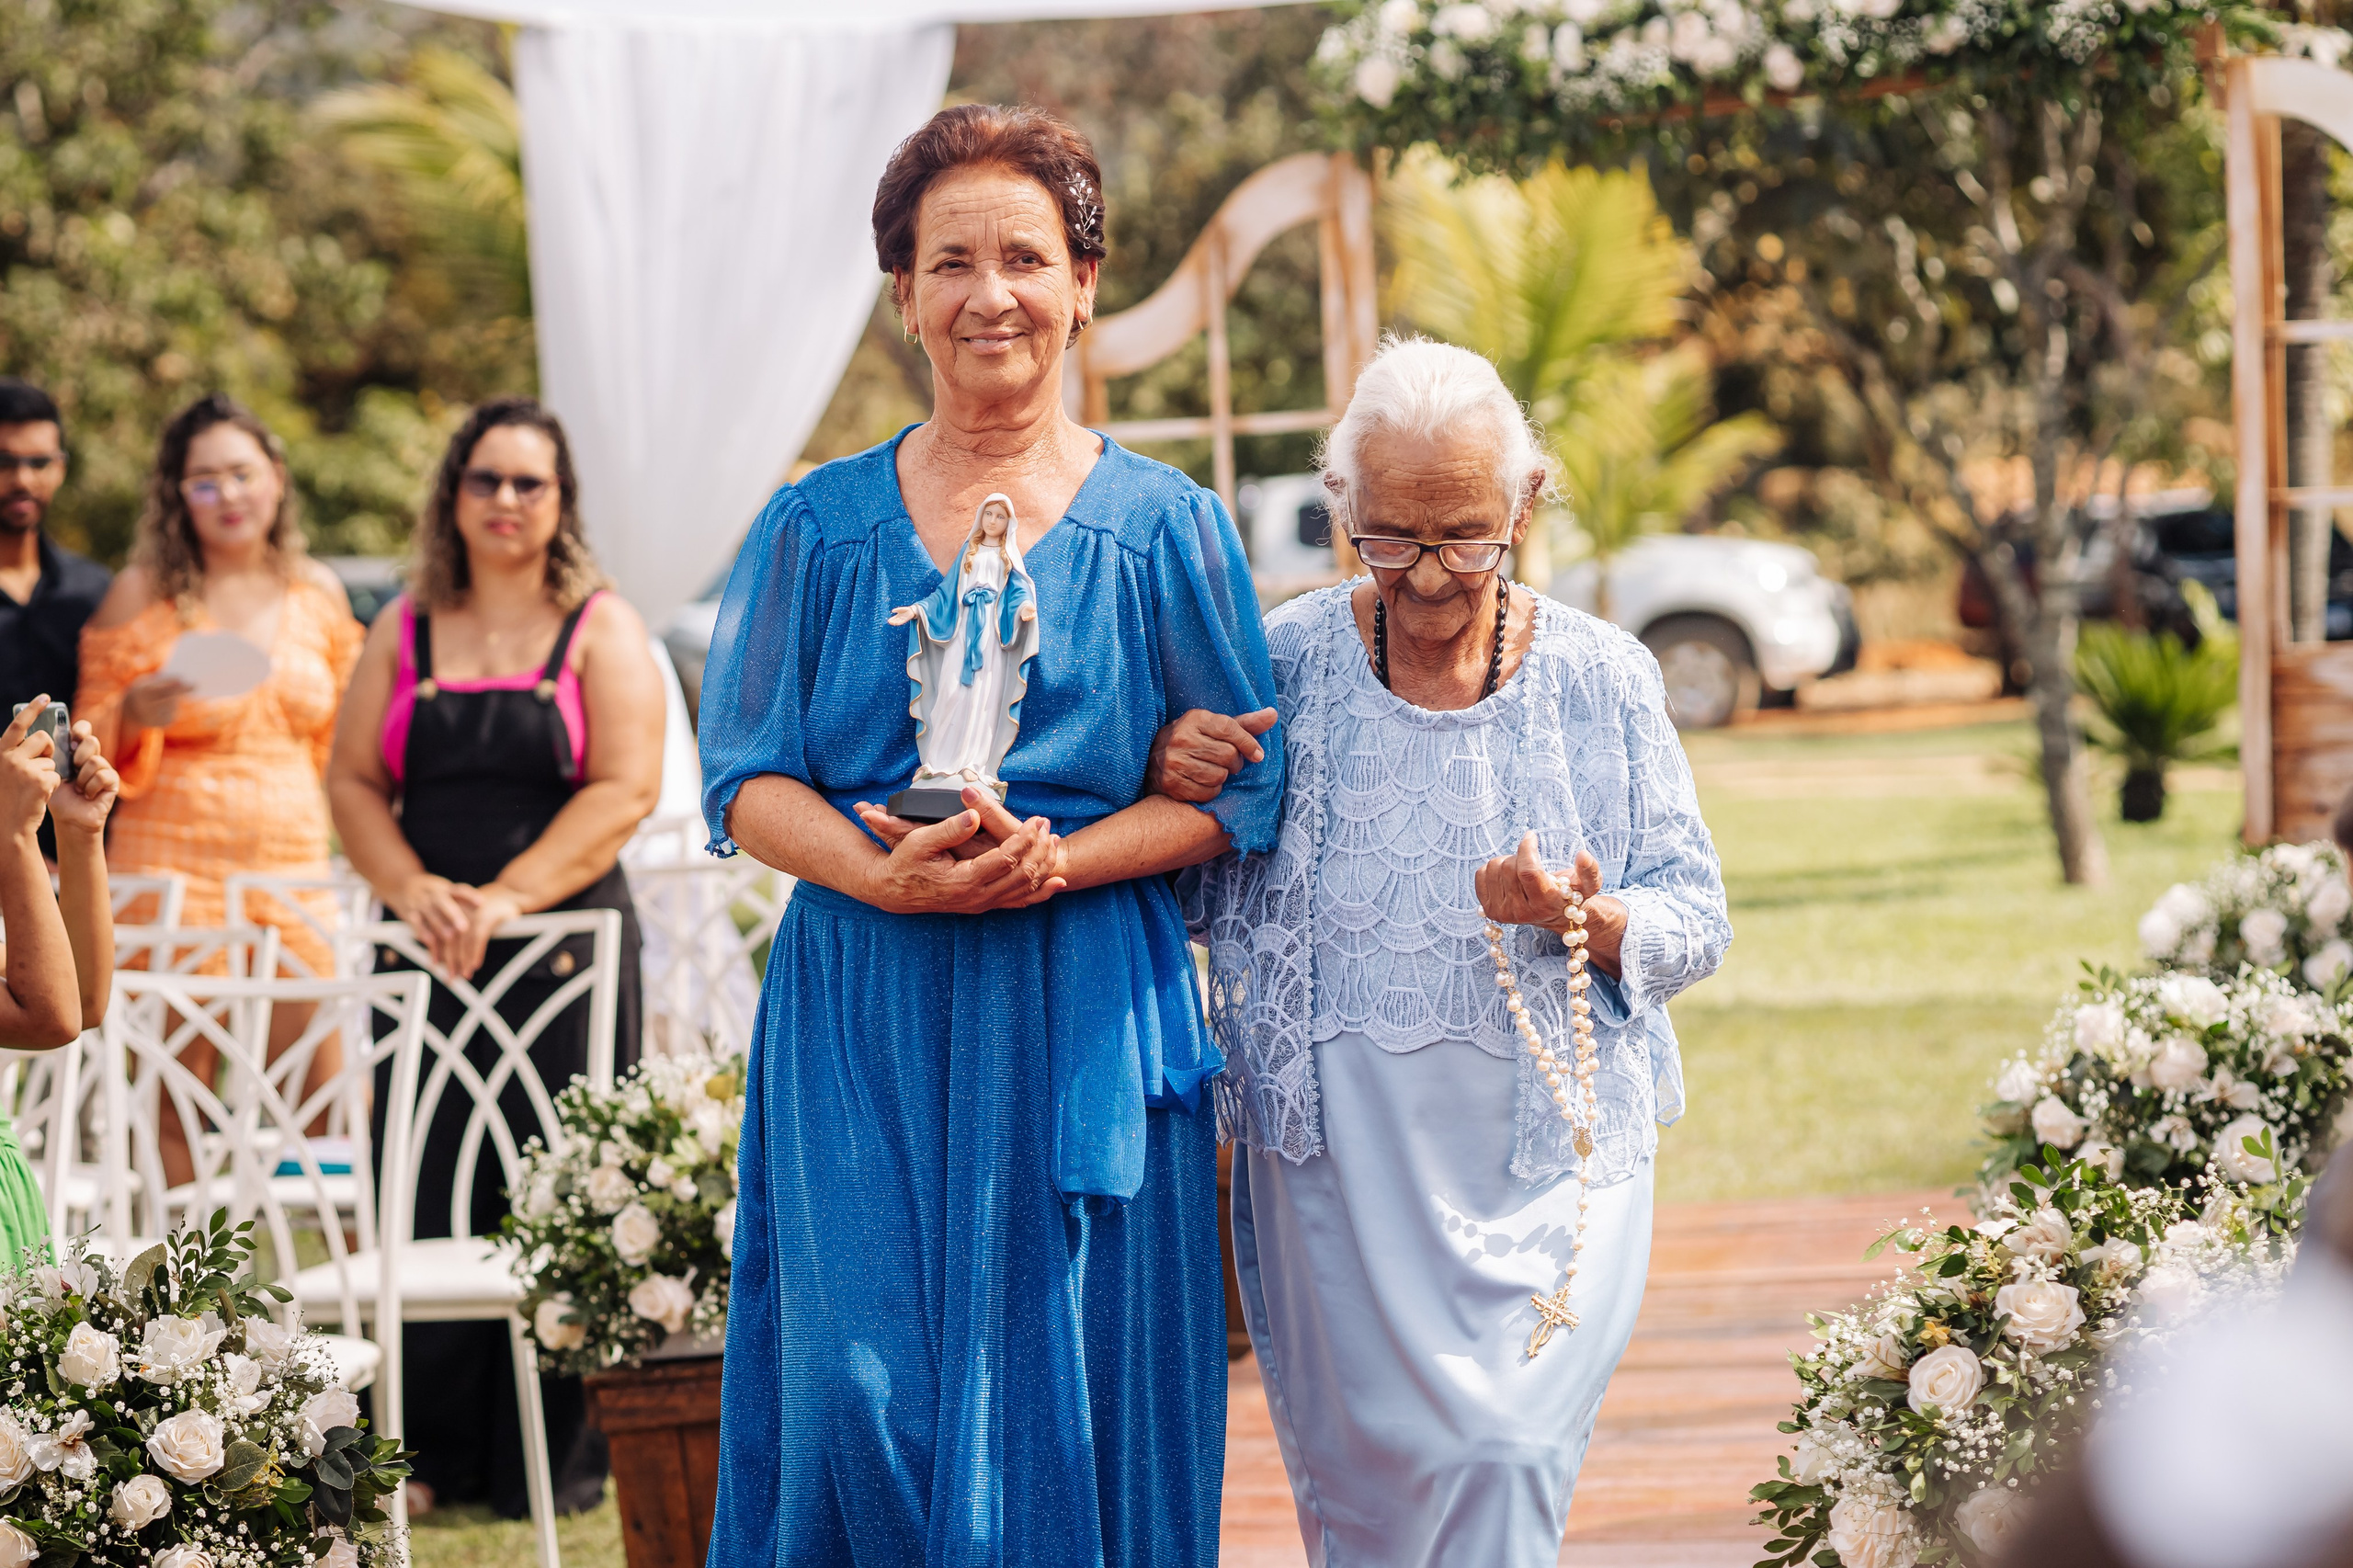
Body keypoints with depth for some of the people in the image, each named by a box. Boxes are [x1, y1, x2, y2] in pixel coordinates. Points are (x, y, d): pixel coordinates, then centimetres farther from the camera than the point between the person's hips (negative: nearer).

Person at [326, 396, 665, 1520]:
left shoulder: (600, 630, 3)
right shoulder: (406, 630, 12)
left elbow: (624, 791, -7)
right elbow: (353, 780, 8)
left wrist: (507, 898, -17)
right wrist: (413, 890, -10)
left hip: (565, 942, -3)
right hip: (429, 955, 3)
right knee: (426, 1193, 0)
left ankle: (558, 1459, 3)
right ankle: (430, 1454, 6)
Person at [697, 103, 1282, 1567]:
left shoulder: (1162, 527, 6)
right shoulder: (819, 529, 8)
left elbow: (1240, 786, 4)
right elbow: (747, 777, 5)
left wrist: (1062, 860, -14)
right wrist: (885, 872, -15)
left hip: (1089, 1020, -1)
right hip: (862, 1023, 1)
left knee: (1071, 1407, -2)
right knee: (858, 1397, -7)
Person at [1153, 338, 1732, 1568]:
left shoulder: (1601, 679, 0)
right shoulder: (1286, 662, 0)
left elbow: (1696, 920, 3)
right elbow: (1183, 895, 8)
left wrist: (1583, 920, -18)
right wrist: (1168, 780, -13)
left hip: (1549, 1146, -1)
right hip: (1342, 1150, 1)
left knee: (1514, 1456, -10)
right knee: (1363, 1466, 5)